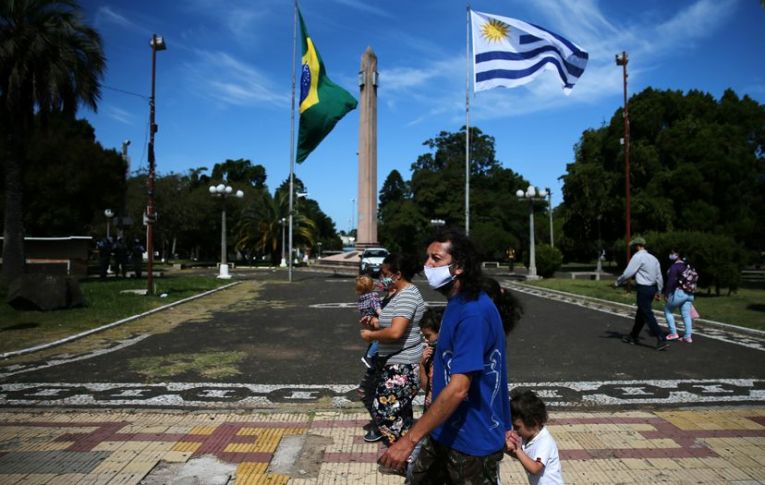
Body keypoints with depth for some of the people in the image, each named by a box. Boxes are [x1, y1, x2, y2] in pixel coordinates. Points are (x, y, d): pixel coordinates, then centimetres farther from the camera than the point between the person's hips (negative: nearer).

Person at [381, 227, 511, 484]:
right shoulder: (456, 303, 6)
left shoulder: (474, 312, -26)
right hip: (444, 431, 9)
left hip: (473, 442, -9)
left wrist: (409, 439, -27)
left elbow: (458, 389, -30)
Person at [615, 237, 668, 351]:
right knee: (640, 313, 19)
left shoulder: (638, 257, -12)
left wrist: (618, 282, 1)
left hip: (643, 289, -9)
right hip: (652, 288, 9)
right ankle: (634, 336, 31)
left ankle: (662, 340, -13)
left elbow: (628, 273, -14)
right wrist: (658, 291, 21)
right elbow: (659, 277, 14)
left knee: (648, 316, -7)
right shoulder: (653, 258, 12)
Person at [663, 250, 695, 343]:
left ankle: (673, 333, 6)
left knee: (667, 311, 9)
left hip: (678, 293, -7)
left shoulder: (674, 267, -13)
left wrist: (666, 294, -10)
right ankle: (687, 336, 5)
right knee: (686, 315, 7)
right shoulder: (687, 266, 11)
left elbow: (671, 281, -17)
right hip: (689, 293, 7)